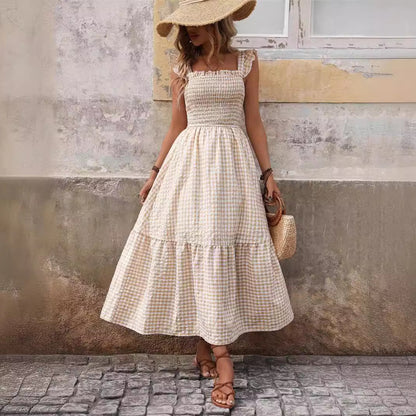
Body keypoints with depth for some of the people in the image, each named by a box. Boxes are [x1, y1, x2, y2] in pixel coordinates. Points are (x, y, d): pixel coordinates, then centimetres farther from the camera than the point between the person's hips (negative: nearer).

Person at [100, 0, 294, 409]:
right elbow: (177, 125, 11)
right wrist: (155, 172, 9)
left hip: (233, 162, -1)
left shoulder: (245, 62, 5)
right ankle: (221, 358, 0)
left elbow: (253, 122, 7)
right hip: (190, 161, 1)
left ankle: (210, 345, 8)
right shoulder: (181, 68, 8)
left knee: (218, 250, -3)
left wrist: (268, 172, 3)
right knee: (196, 251, -5)